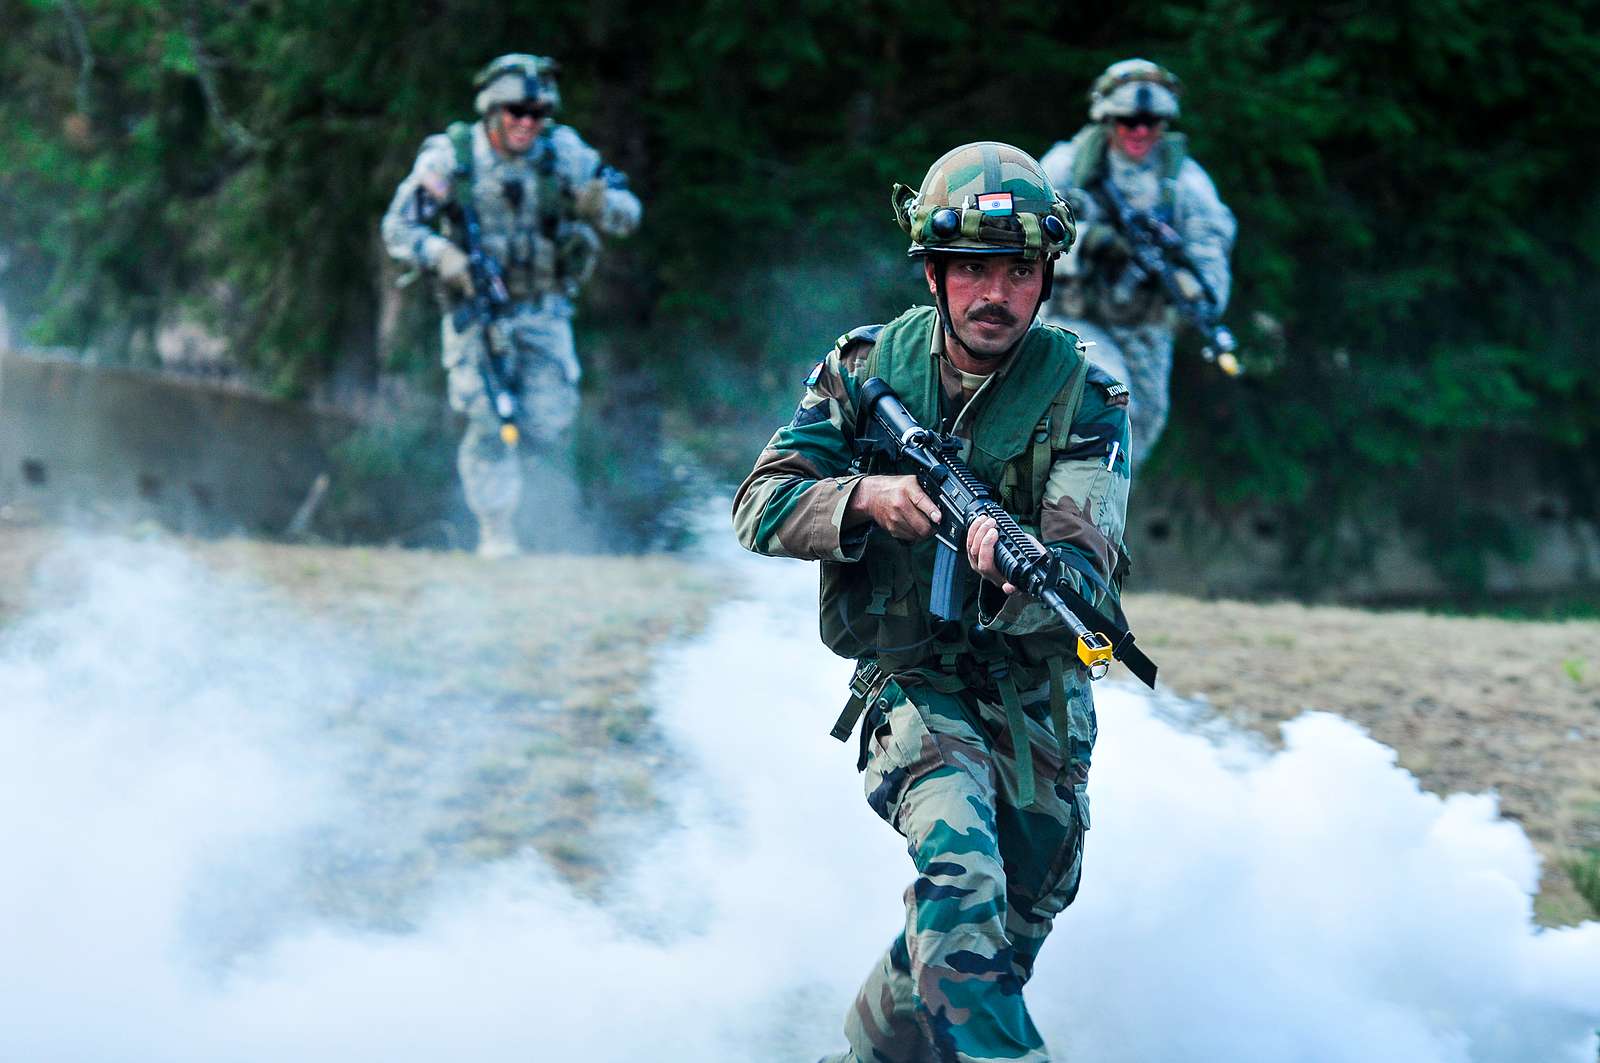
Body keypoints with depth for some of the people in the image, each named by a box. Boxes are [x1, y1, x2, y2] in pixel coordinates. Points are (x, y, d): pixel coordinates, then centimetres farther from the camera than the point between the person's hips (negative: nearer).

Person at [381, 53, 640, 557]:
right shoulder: (451, 156, -12)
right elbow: (398, 226, -9)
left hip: (543, 309, 2)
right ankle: (497, 534, 6)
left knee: (546, 423, -8)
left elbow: (628, 214, -8)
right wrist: (442, 255, -28)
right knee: (489, 425, -10)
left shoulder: (564, 151, -8)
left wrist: (602, 204, -32)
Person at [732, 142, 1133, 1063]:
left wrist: (1016, 578, -46)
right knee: (960, 874, -29)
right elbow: (760, 508, -7)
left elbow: (1088, 565, -23)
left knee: (1012, 929, 14)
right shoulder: (868, 369, -5)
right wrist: (865, 497, -26)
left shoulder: (1084, 400, -11)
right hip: (914, 678, -2)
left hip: (1040, 694, 2)